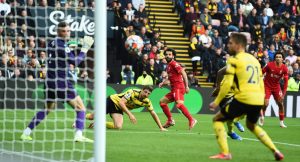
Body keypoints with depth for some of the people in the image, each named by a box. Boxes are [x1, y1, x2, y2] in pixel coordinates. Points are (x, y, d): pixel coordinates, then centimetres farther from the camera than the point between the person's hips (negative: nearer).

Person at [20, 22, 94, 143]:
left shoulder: (52, 43, 11)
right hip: (61, 82, -8)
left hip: (50, 81, 8)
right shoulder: (62, 46, -14)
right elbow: (75, 62, -14)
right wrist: (84, 49, -6)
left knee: (47, 109, 22)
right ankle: (78, 135, -15)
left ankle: (26, 133, 18)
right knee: (80, 107, -1)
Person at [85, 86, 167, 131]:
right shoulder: (132, 93, -29)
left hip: (118, 109, 5)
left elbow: (153, 114, -2)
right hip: (113, 100, -5)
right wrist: (130, 114, -41)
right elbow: (121, 102, -34)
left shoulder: (147, 101, -11)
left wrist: (161, 127, -6)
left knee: (118, 127, -20)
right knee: (92, 117, -2)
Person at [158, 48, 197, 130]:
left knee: (179, 104, -28)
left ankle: (191, 120, -32)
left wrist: (186, 86, -20)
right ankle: (170, 120, 16)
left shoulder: (174, 64, -7)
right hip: (173, 89, 10)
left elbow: (183, 73, -16)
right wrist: (163, 83, 14)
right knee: (162, 101, 14)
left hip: (178, 88, -10)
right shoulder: (168, 66, 20)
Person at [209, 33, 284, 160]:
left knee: (217, 119, 10)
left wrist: (217, 101, -1)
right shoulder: (254, 59, 18)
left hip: (243, 99, -7)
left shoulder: (234, 60, -2)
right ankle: (275, 151, 21)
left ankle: (225, 153, -3)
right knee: (252, 125, 33)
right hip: (258, 101, 7)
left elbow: (227, 84, -8)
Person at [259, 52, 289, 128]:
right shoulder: (269, 65, -17)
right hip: (267, 86, -3)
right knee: (265, 103, -12)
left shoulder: (284, 68, -11)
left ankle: (281, 122, 10)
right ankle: (261, 117, 16)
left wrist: (283, 93, -13)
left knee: (280, 104, -1)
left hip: (276, 87, 3)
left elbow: (286, 81, -9)